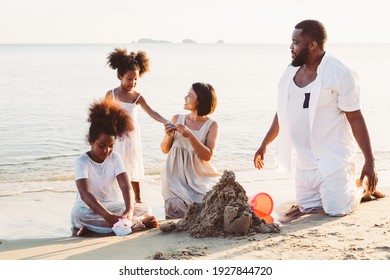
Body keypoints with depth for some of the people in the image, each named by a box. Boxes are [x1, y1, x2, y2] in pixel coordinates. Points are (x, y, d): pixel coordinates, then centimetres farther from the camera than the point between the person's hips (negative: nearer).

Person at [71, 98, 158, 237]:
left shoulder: (115, 158, -1)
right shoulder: (82, 161, -13)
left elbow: (126, 186, -15)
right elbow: (85, 193, -28)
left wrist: (129, 210, -37)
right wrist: (107, 216, -44)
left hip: (115, 206, 4)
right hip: (90, 208, -3)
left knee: (145, 209, -17)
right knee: (79, 213, -38)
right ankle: (138, 222, -31)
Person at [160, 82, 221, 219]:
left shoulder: (211, 125, -3)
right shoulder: (176, 119, 4)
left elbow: (208, 155, -12)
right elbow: (164, 149, 12)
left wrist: (190, 136, -21)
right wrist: (169, 136, -10)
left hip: (199, 178, -1)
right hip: (176, 176, 1)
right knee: (177, 208, -19)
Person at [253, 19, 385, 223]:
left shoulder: (340, 74, -15)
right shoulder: (290, 72, 5)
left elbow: (355, 118, -14)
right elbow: (283, 113, 17)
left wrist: (370, 161, -16)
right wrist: (264, 145, 21)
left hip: (333, 158, -6)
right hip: (304, 162, 7)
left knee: (337, 210, -11)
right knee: (306, 208, 10)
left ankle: (365, 189, 19)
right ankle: (344, 189, 33)